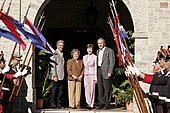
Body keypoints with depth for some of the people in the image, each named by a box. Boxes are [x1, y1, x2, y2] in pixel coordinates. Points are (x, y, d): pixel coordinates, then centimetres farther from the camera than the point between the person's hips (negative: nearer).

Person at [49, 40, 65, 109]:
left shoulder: (62, 54, 18)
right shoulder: (54, 54, -6)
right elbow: (53, 65, -11)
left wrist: (63, 75, 13)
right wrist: (54, 76, -17)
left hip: (61, 76, 7)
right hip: (56, 76, -7)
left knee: (60, 91, 7)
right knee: (54, 90, -4)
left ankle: (59, 104, 11)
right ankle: (53, 104, 1)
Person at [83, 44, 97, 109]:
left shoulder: (94, 57, -2)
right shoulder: (84, 57, 12)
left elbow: (96, 67, -3)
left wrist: (95, 77, -7)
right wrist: (83, 74, 11)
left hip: (92, 75, -4)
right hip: (86, 75, 4)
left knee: (92, 90, -3)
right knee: (87, 90, 1)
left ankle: (91, 104, 0)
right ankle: (88, 103, 4)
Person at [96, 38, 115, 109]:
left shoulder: (109, 51, -1)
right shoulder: (98, 51, 20)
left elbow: (112, 62, -6)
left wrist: (110, 72, -14)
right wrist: (96, 72, 9)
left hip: (106, 72, -6)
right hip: (99, 71, 6)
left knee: (107, 88, -5)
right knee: (100, 88, 6)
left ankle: (107, 104, 0)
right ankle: (101, 103, 10)